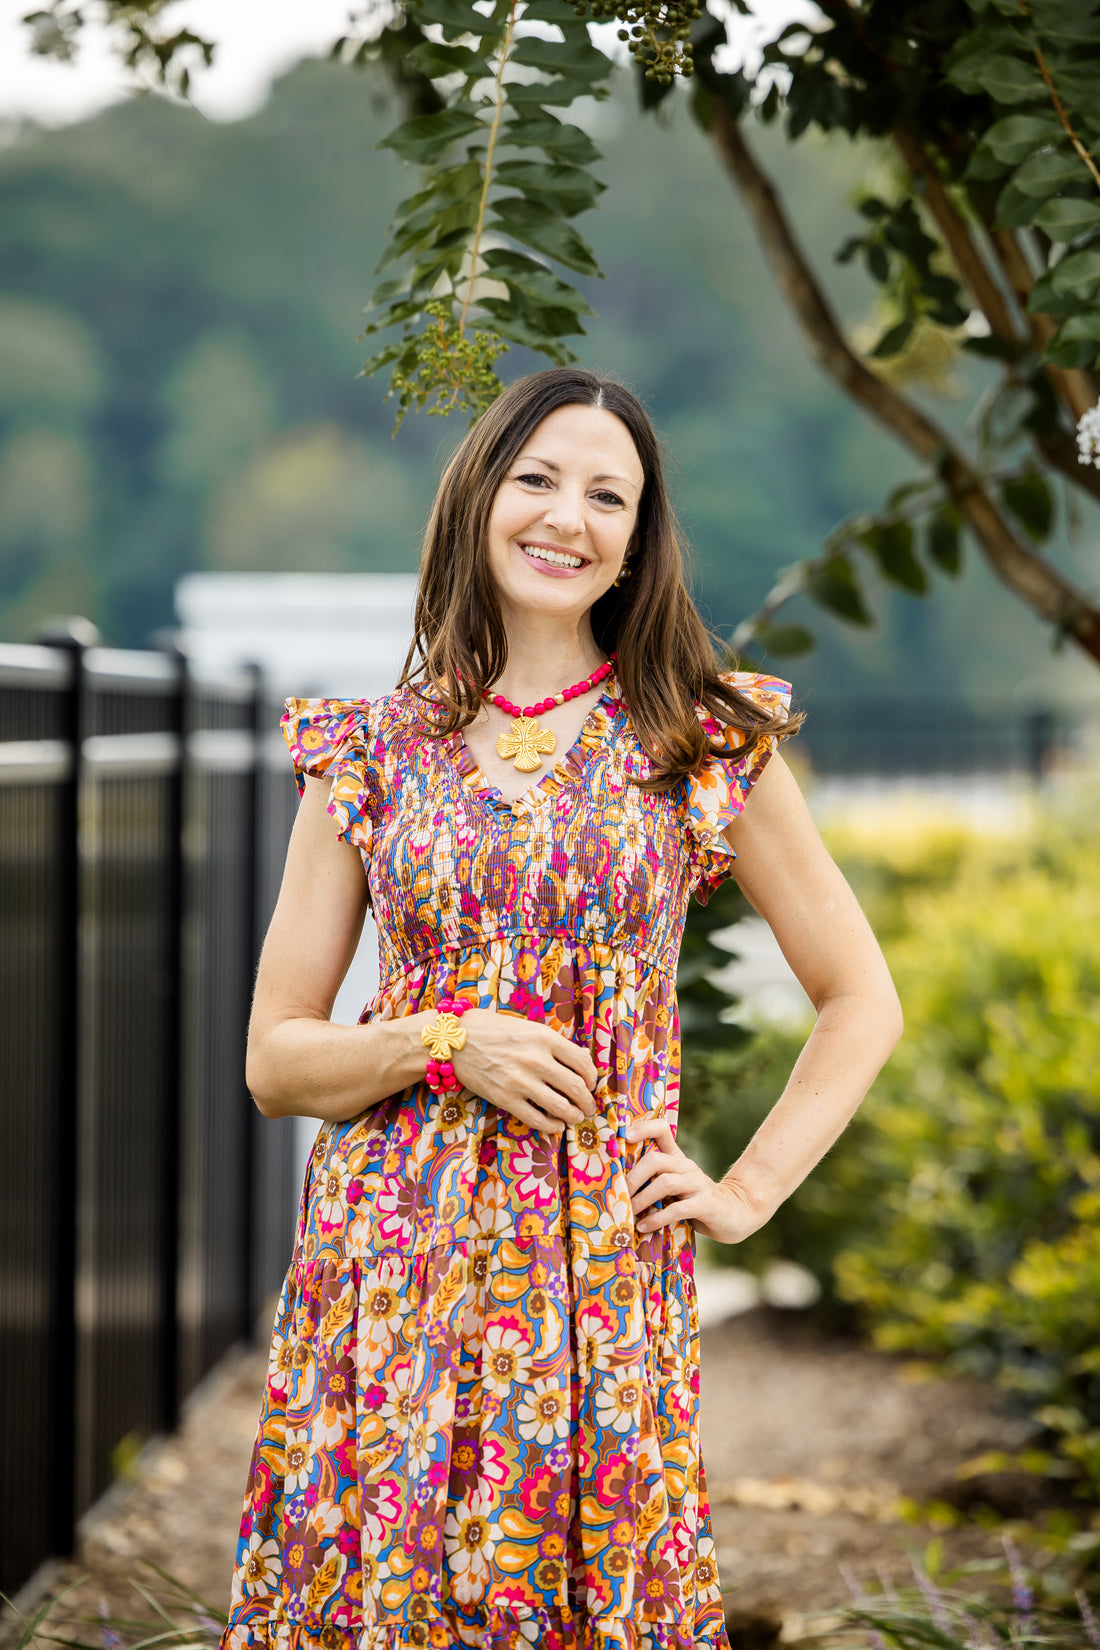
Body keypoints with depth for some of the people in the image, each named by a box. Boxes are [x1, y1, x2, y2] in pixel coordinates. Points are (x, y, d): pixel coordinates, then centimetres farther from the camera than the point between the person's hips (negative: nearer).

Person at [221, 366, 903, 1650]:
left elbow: (861, 1000, 10)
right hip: (390, 1260, 1)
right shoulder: (368, 752, 6)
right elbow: (274, 1059, 6)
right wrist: (444, 1042, -10)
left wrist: (749, 1191, 1)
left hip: (601, 1263, -1)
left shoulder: (709, 743, 3)